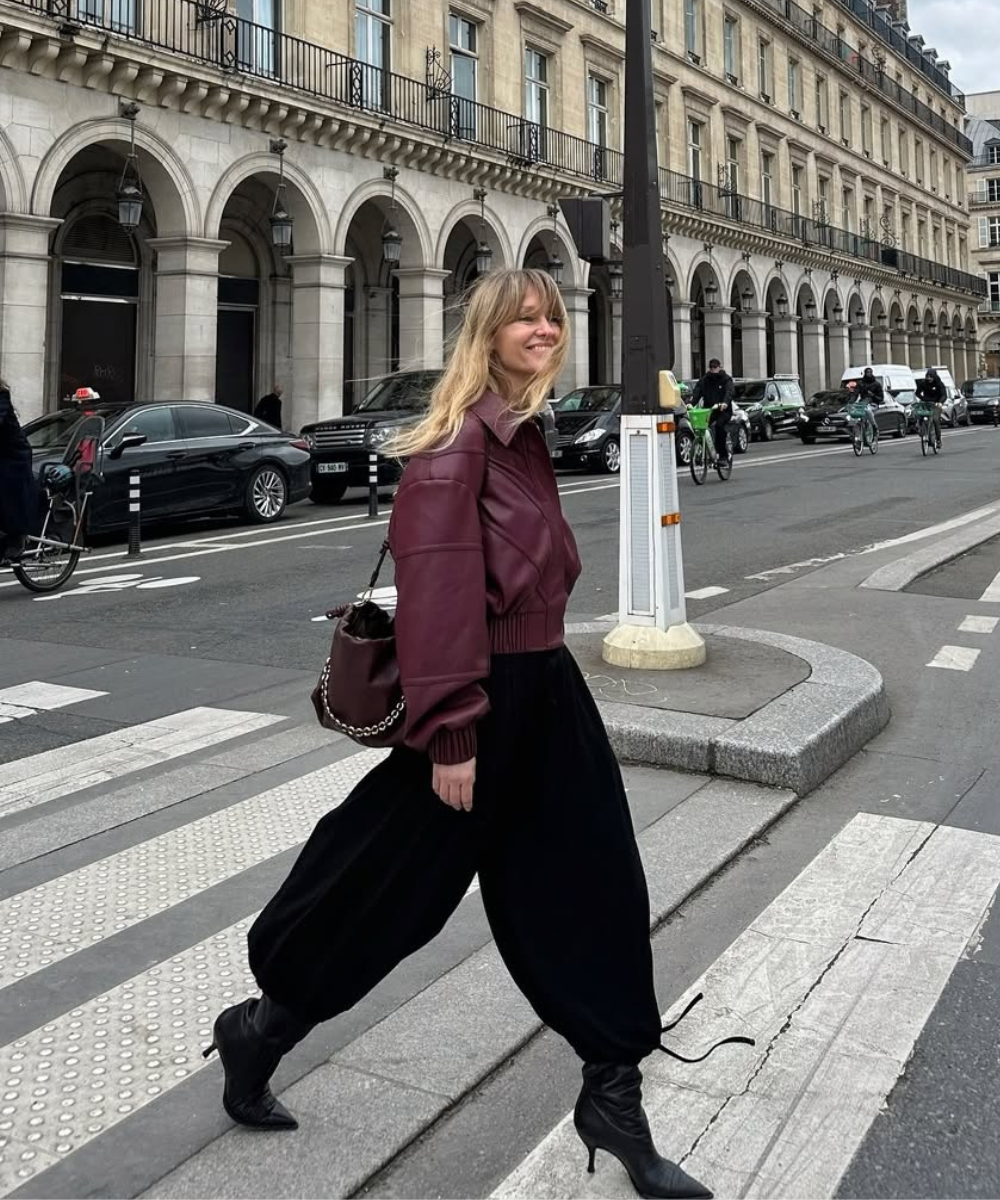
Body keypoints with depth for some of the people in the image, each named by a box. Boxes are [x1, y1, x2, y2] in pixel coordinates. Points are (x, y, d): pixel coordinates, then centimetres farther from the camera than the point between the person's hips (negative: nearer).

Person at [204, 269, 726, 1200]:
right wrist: (452, 732, -24)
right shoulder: (457, 441, -17)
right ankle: (259, 1029, 31)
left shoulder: (524, 434, 12)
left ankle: (614, 1096, 24)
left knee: (591, 887, 10)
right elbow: (437, 591, -23)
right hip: (484, 701, -9)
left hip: (544, 688, 9)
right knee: (391, 884, 6)